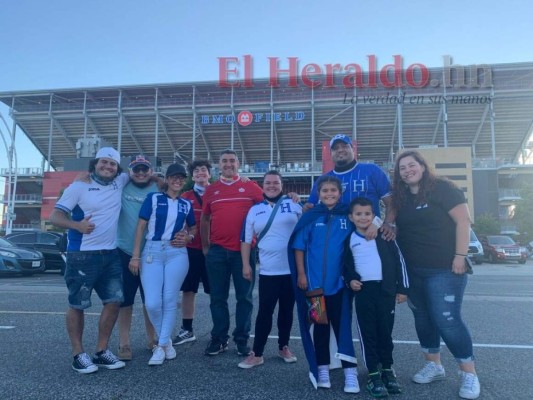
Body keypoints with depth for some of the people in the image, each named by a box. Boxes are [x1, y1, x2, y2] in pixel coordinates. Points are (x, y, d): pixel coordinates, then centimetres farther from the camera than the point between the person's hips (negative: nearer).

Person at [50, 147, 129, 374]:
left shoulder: (120, 183, 8)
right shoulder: (79, 187, -5)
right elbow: (55, 216, -9)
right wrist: (77, 225, -28)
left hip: (110, 254, 5)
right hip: (82, 256, -5)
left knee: (114, 301, 5)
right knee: (78, 305, 4)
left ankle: (101, 351, 18)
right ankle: (78, 354, 17)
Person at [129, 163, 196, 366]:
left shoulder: (186, 204, 12)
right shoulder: (153, 198, 4)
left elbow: (193, 228, 25)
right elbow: (141, 226, 0)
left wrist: (188, 237, 2)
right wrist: (135, 256, -6)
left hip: (177, 253, 2)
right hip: (152, 252, -2)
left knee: (170, 301, 1)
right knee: (152, 303, -7)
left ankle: (161, 346, 14)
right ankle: (166, 341, 17)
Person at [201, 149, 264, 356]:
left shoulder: (250, 187, 2)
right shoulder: (211, 189, 9)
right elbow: (204, 219, 15)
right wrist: (205, 246, 10)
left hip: (244, 250, -2)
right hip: (217, 251, 2)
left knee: (244, 297, 6)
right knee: (218, 297, 9)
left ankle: (242, 340, 18)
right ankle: (218, 339, 21)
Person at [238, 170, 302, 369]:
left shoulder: (293, 204, 2)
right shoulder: (255, 210, 7)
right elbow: (246, 240, 9)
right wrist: (246, 264, 5)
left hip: (292, 269, 0)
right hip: (268, 271, 0)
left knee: (287, 311, 13)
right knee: (264, 312, 2)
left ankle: (284, 347, 30)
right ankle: (257, 354, 12)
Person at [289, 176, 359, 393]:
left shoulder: (348, 216, 1)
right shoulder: (310, 217, -1)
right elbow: (299, 247, 1)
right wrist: (301, 274, -4)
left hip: (341, 281, 0)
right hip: (315, 282, 0)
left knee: (342, 325, 4)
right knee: (320, 326, 12)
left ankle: (350, 372, 11)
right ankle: (322, 369, 24)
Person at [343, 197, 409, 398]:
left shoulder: (384, 235, 2)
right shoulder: (349, 240, 6)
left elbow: (399, 260, 4)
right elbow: (345, 265, 16)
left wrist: (402, 288, 2)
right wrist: (349, 281, -2)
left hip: (385, 289, 0)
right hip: (363, 291, 1)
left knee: (385, 331, 8)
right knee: (368, 333, 2)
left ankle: (388, 370, 24)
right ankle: (373, 374, 11)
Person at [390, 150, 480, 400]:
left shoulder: (442, 188, -10)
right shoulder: (401, 198, 8)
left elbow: (463, 221, -13)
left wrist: (460, 256, -18)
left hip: (444, 269, -7)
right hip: (413, 271, 7)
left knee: (447, 320, -8)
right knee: (423, 318, 13)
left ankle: (469, 374, 9)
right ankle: (434, 366, 29)